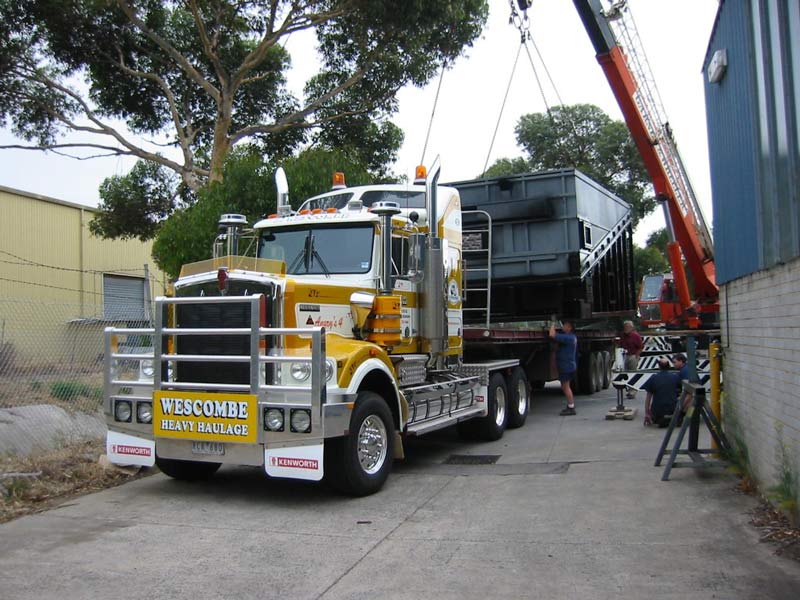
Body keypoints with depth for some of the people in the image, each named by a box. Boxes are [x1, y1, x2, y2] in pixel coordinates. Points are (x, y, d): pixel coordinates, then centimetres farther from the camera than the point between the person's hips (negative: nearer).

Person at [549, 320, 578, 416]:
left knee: (566, 386, -5)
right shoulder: (572, 337, 12)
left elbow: (552, 335, -28)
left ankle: (571, 408, -1)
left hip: (566, 365, -10)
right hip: (570, 365, 10)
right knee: (565, 386, 17)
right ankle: (570, 406, 24)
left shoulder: (567, 338, -20)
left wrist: (553, 325, -13)